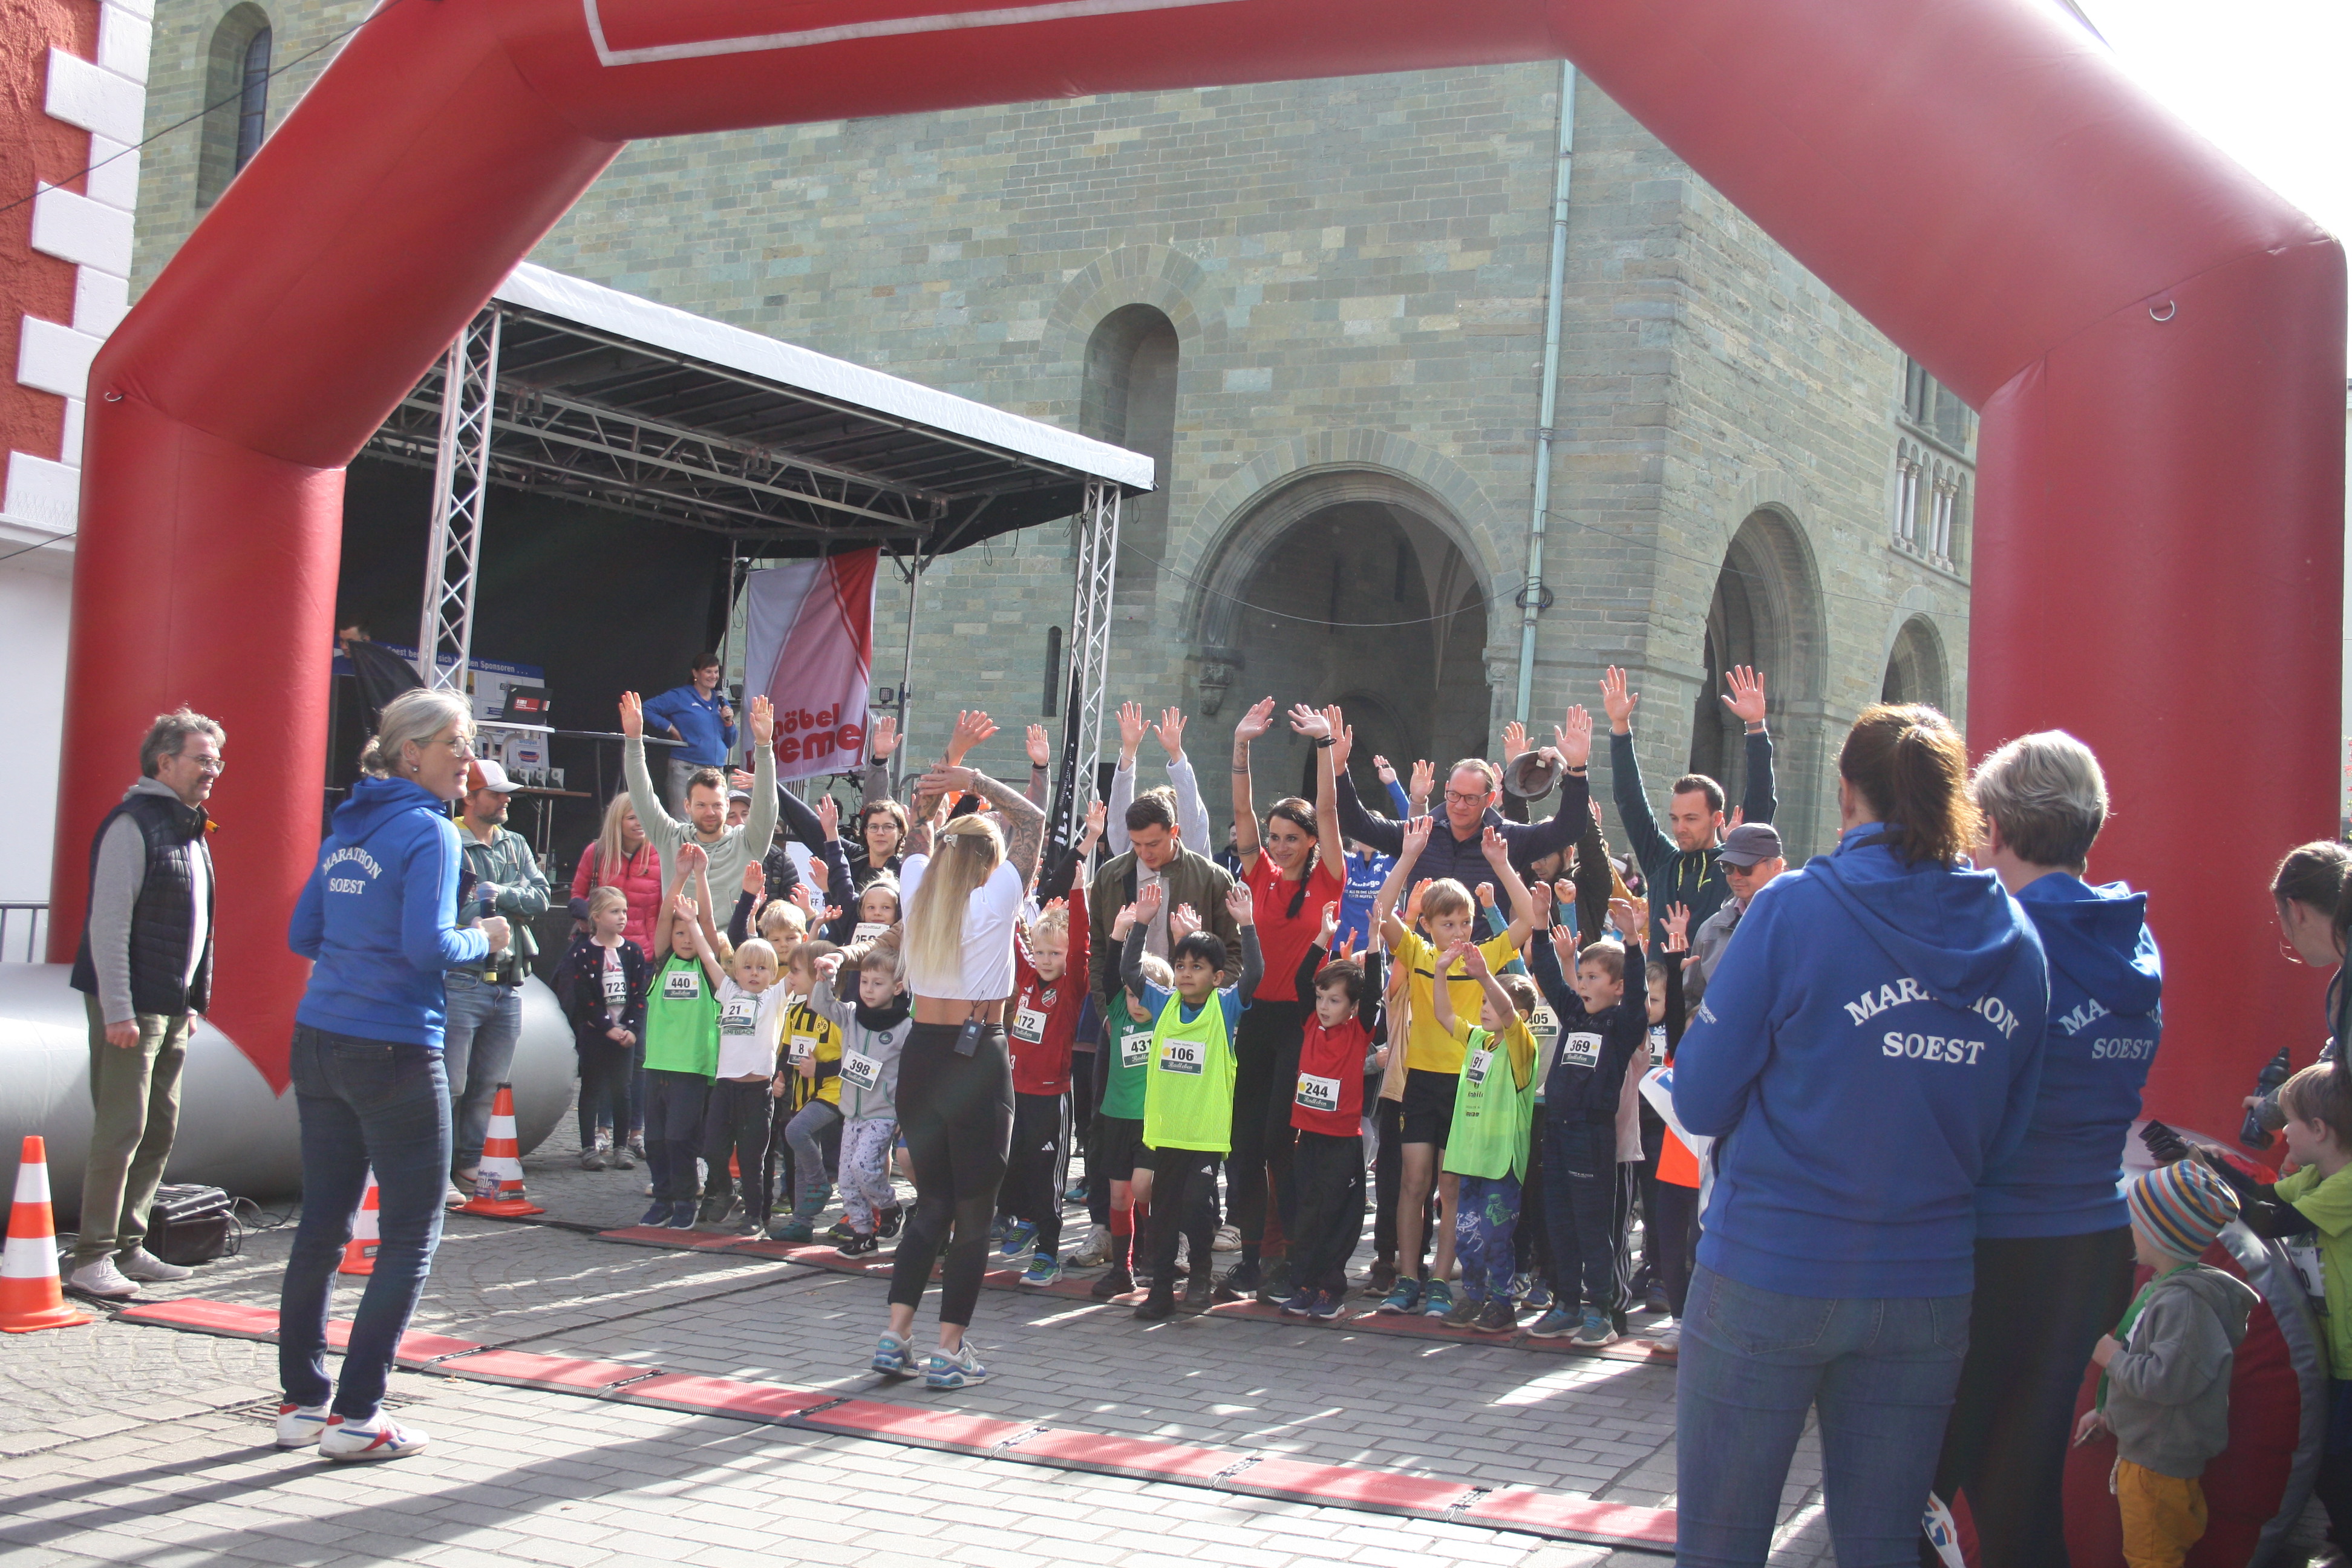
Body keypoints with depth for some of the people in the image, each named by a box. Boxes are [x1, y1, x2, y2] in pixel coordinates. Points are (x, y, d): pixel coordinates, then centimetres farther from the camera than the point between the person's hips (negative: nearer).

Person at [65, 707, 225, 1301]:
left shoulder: (191, 831, 16)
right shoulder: (132, 824, -12)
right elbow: (108, 922, -17)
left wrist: (194, 1000, 19)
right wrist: (117, 1010, -21)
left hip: (173, 1009, 9)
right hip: (129, 1008, -9)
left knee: (160, 1132, 11)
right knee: (121, 1131, -9)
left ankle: (128, 1247, 19)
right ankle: (92, 1257, -3)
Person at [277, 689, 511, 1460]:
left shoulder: (346, 828, 13)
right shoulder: (428, 832, -11)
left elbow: (302, 935, 15)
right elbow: (428, 947, -20)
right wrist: (483, 939, -2)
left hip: (319, 1042, 8)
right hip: (394, 1051, -8)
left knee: (323, 1222, 12)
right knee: (412, 1232, 1)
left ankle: (303, 1401, 17)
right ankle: (356, 1416, 1)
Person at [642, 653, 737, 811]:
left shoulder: (721, 702, 18)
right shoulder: (680, 697, 3)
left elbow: (730, 744, 21)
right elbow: (647, 709, -4)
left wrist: (729, 722, 3)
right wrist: (670, 728, -8)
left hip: (717, 770, 5)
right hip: (686, 768, -5)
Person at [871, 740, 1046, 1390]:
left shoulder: (918, 894, 3)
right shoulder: (994, 901, -9)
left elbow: (918, 842, 24)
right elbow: (1033, 820, 0)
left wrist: (945, 788, 22)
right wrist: (974, 781, 2)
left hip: (922, 1057, 5)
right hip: (978, 1059, -5)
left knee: (931, 1203, 15)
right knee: (974, 1211, 3)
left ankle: (895, 1337, 9)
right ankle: (949, 1352, 2)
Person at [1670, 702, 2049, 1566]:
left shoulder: (1795, 909, -12)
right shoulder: (2016, 938, 1)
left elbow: (1701, 1101, -8)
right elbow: (2003, 1134, 9)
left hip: (1768, 1275, -4)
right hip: (1928, 1291, 4)